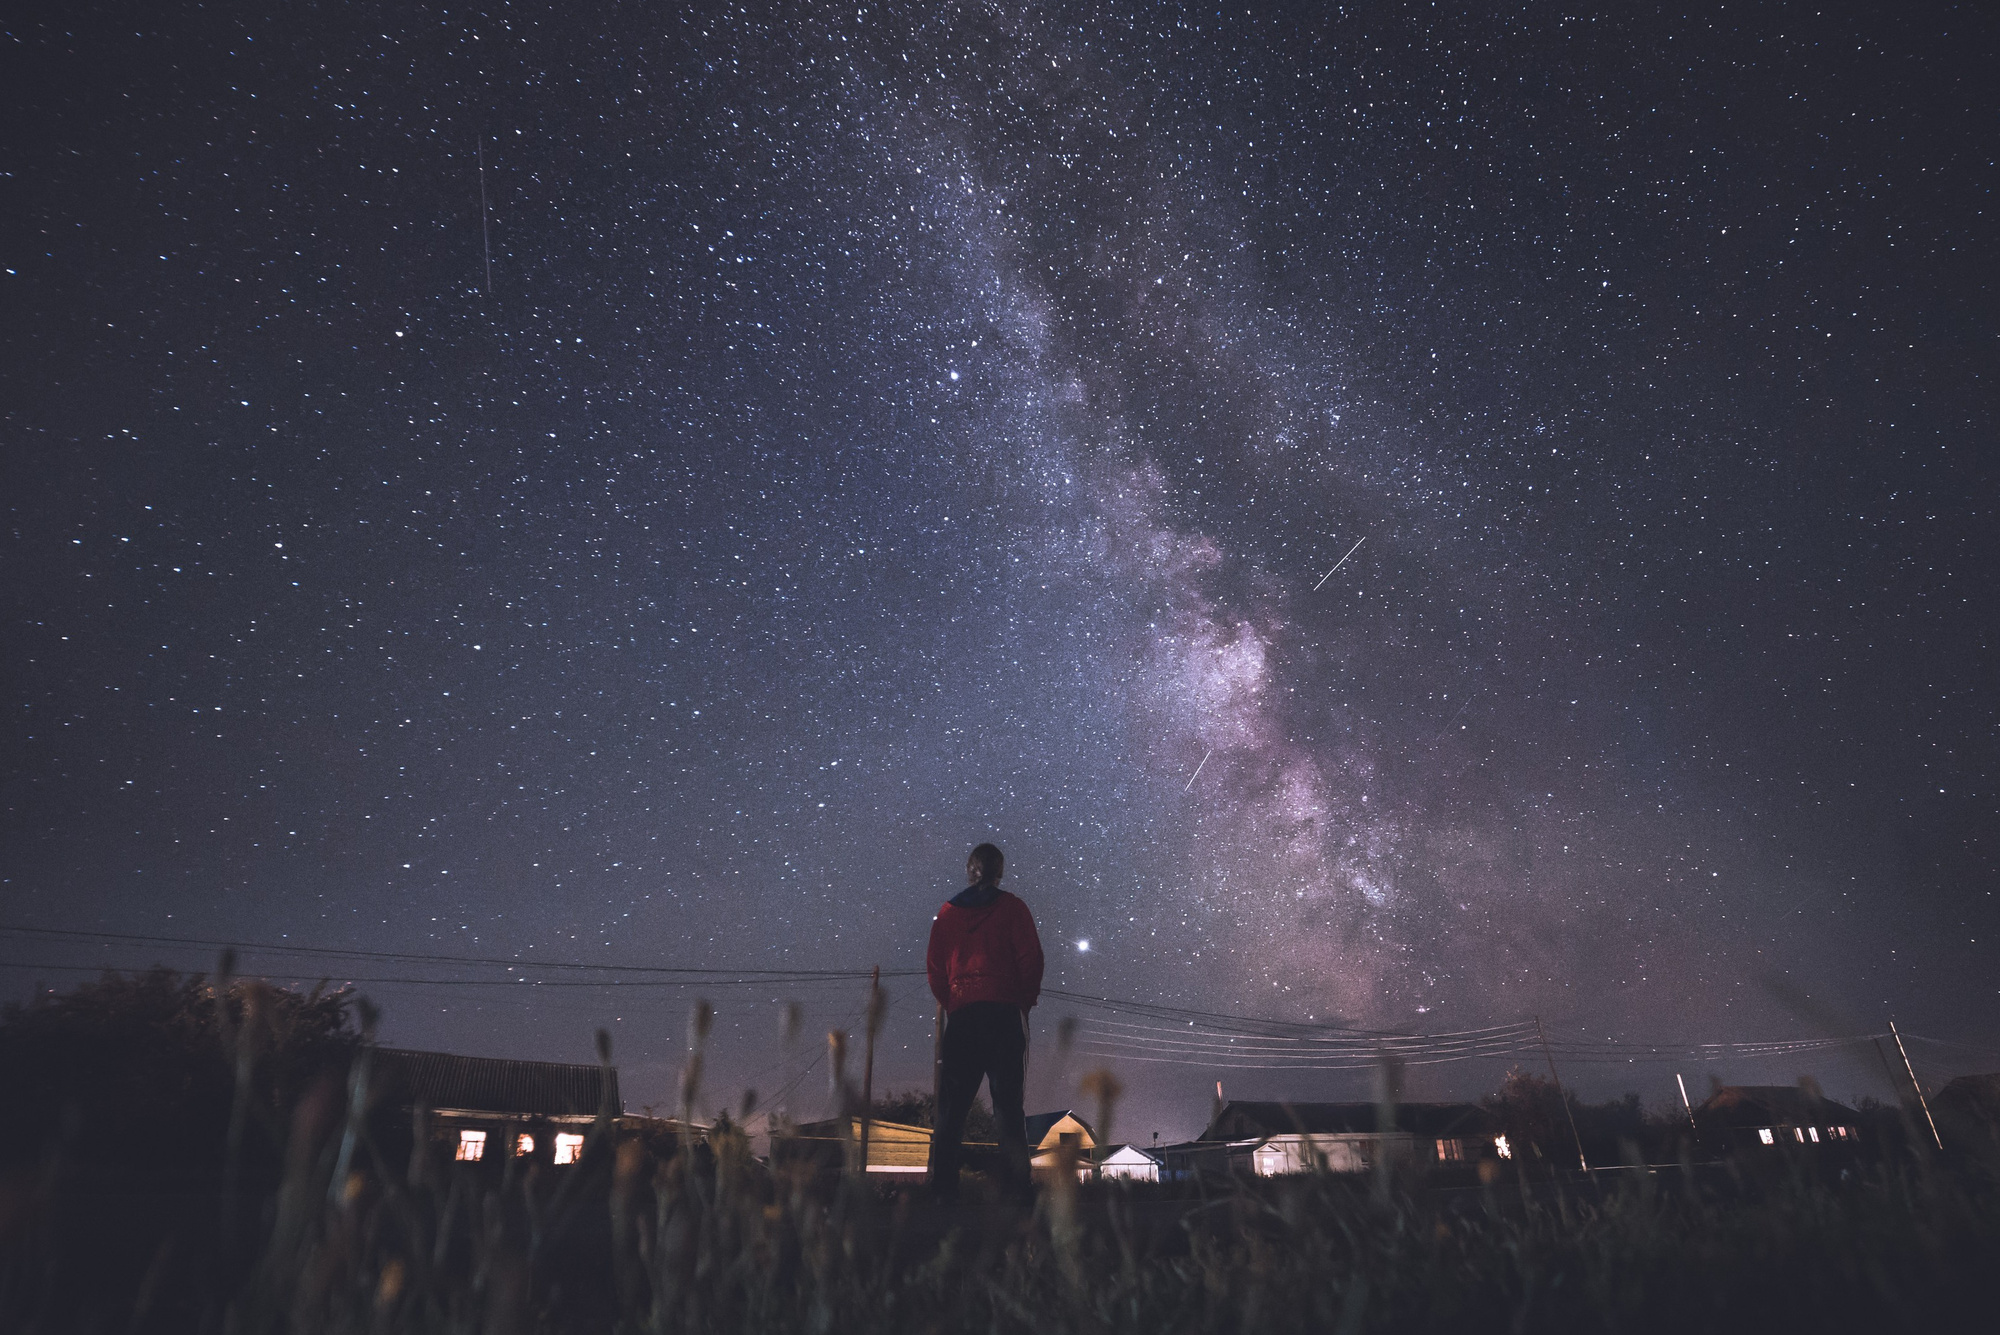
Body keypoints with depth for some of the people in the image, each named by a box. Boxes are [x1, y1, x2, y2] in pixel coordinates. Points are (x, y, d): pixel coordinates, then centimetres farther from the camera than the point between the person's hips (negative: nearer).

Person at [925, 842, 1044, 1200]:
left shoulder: (948, 912, 12)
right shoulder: (1012, 908, 5)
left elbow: (934, 966, 9)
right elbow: (1030, 959, -2)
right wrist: (1025, 1002, 9)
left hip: (960, 1013, 2)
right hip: (1003, 1010, -2)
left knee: (952, 1105, 6)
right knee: (1007, 1101, -2)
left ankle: (943, 1187, 1)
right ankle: (1015, 1186, -9)